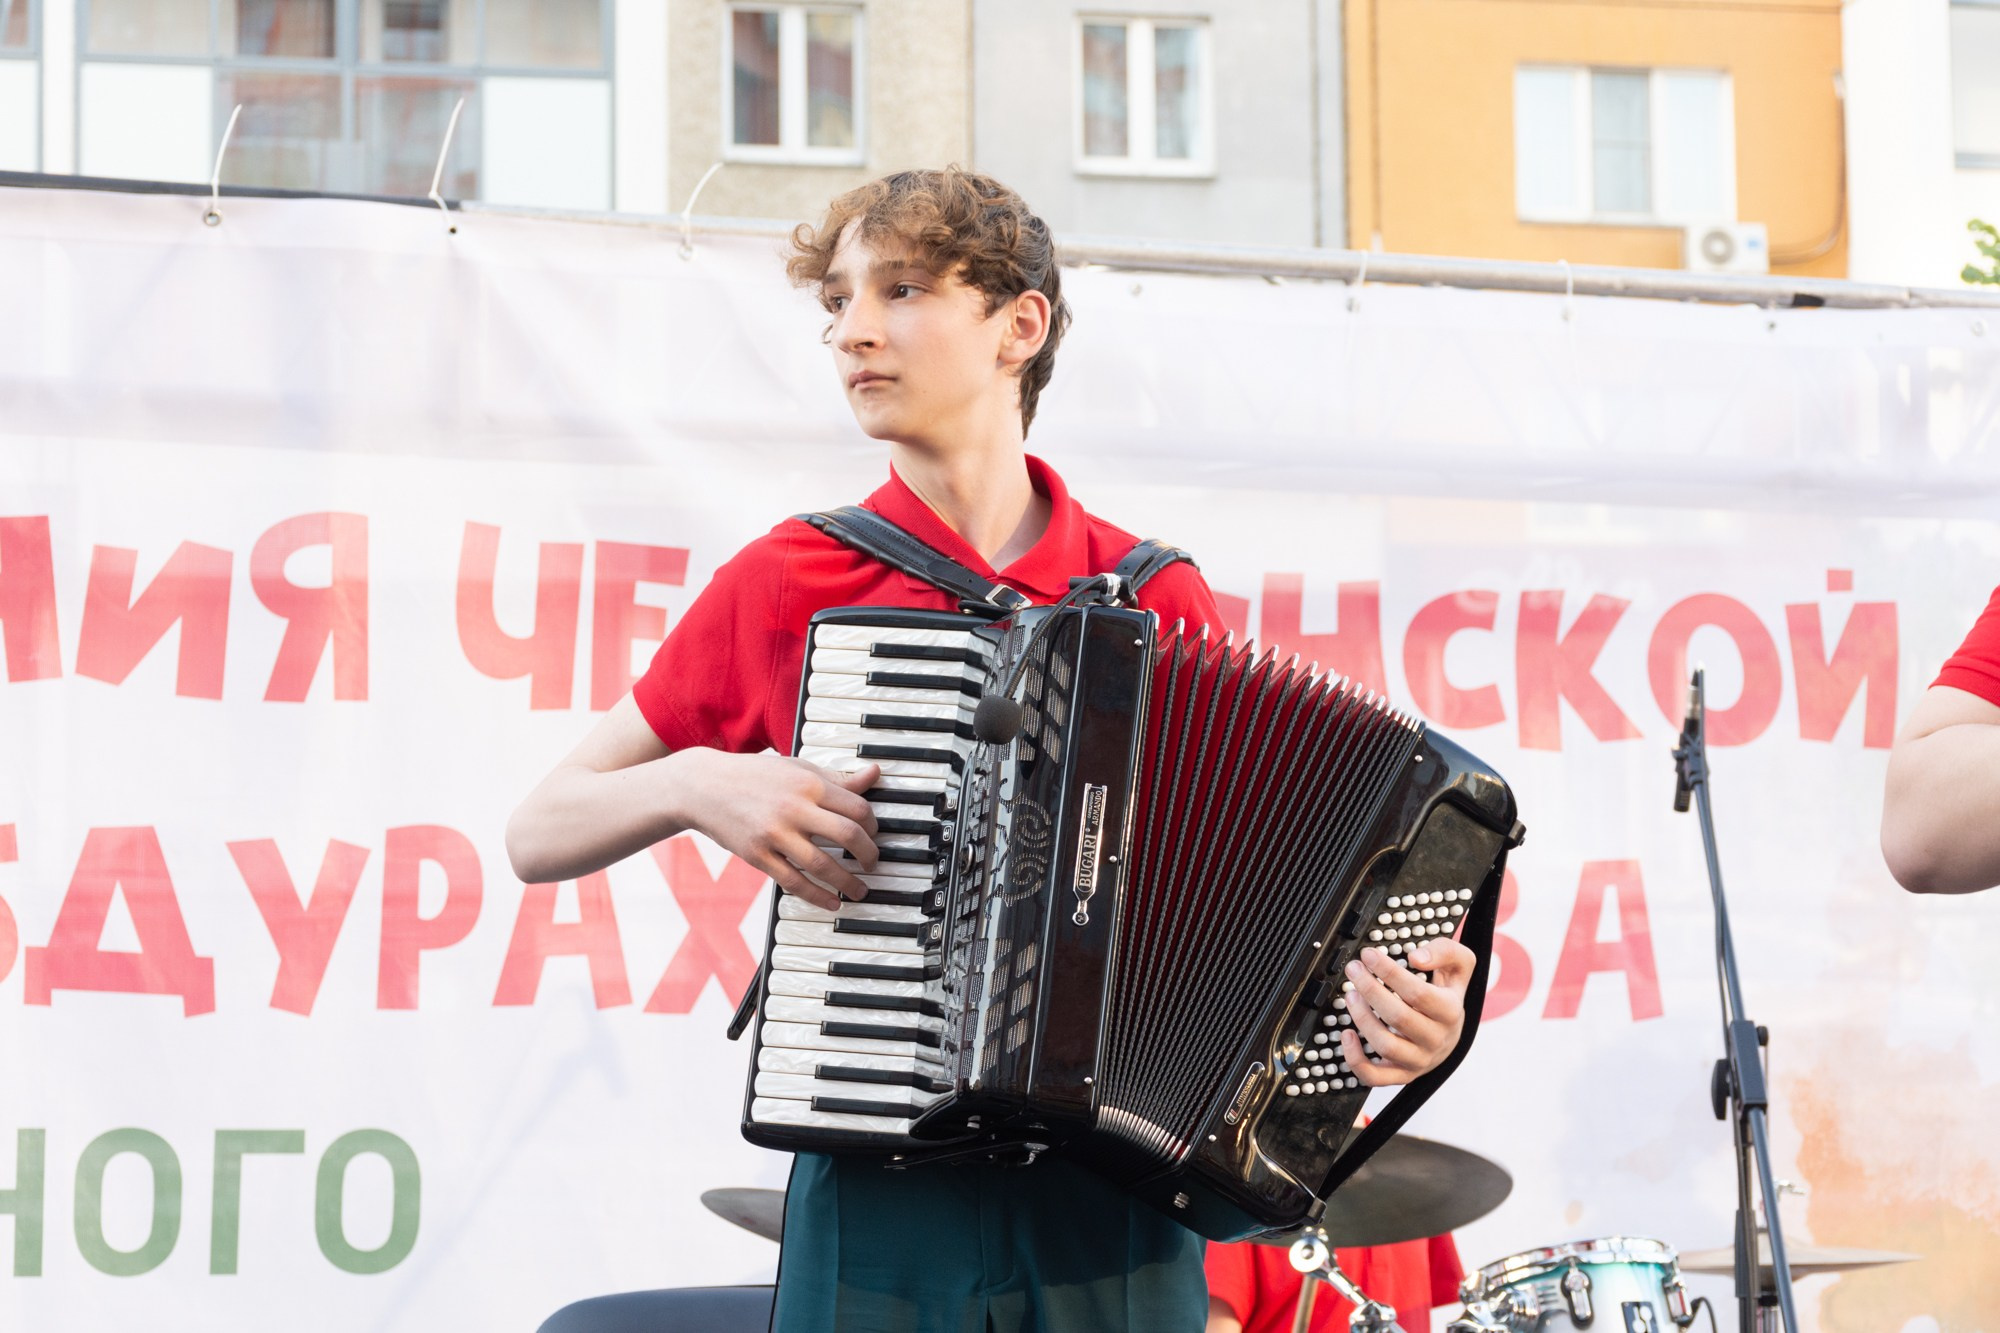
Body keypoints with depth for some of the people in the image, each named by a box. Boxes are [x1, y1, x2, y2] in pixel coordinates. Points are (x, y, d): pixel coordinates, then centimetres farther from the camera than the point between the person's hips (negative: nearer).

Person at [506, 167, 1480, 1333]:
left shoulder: (1160, 602, 6)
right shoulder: (789, 588, 4)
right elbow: (539, 834, 9)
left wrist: (1403, 1007, -11)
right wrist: (698, 783, -11)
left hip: (1118, 1196, 1)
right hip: (880, 1193, 0)